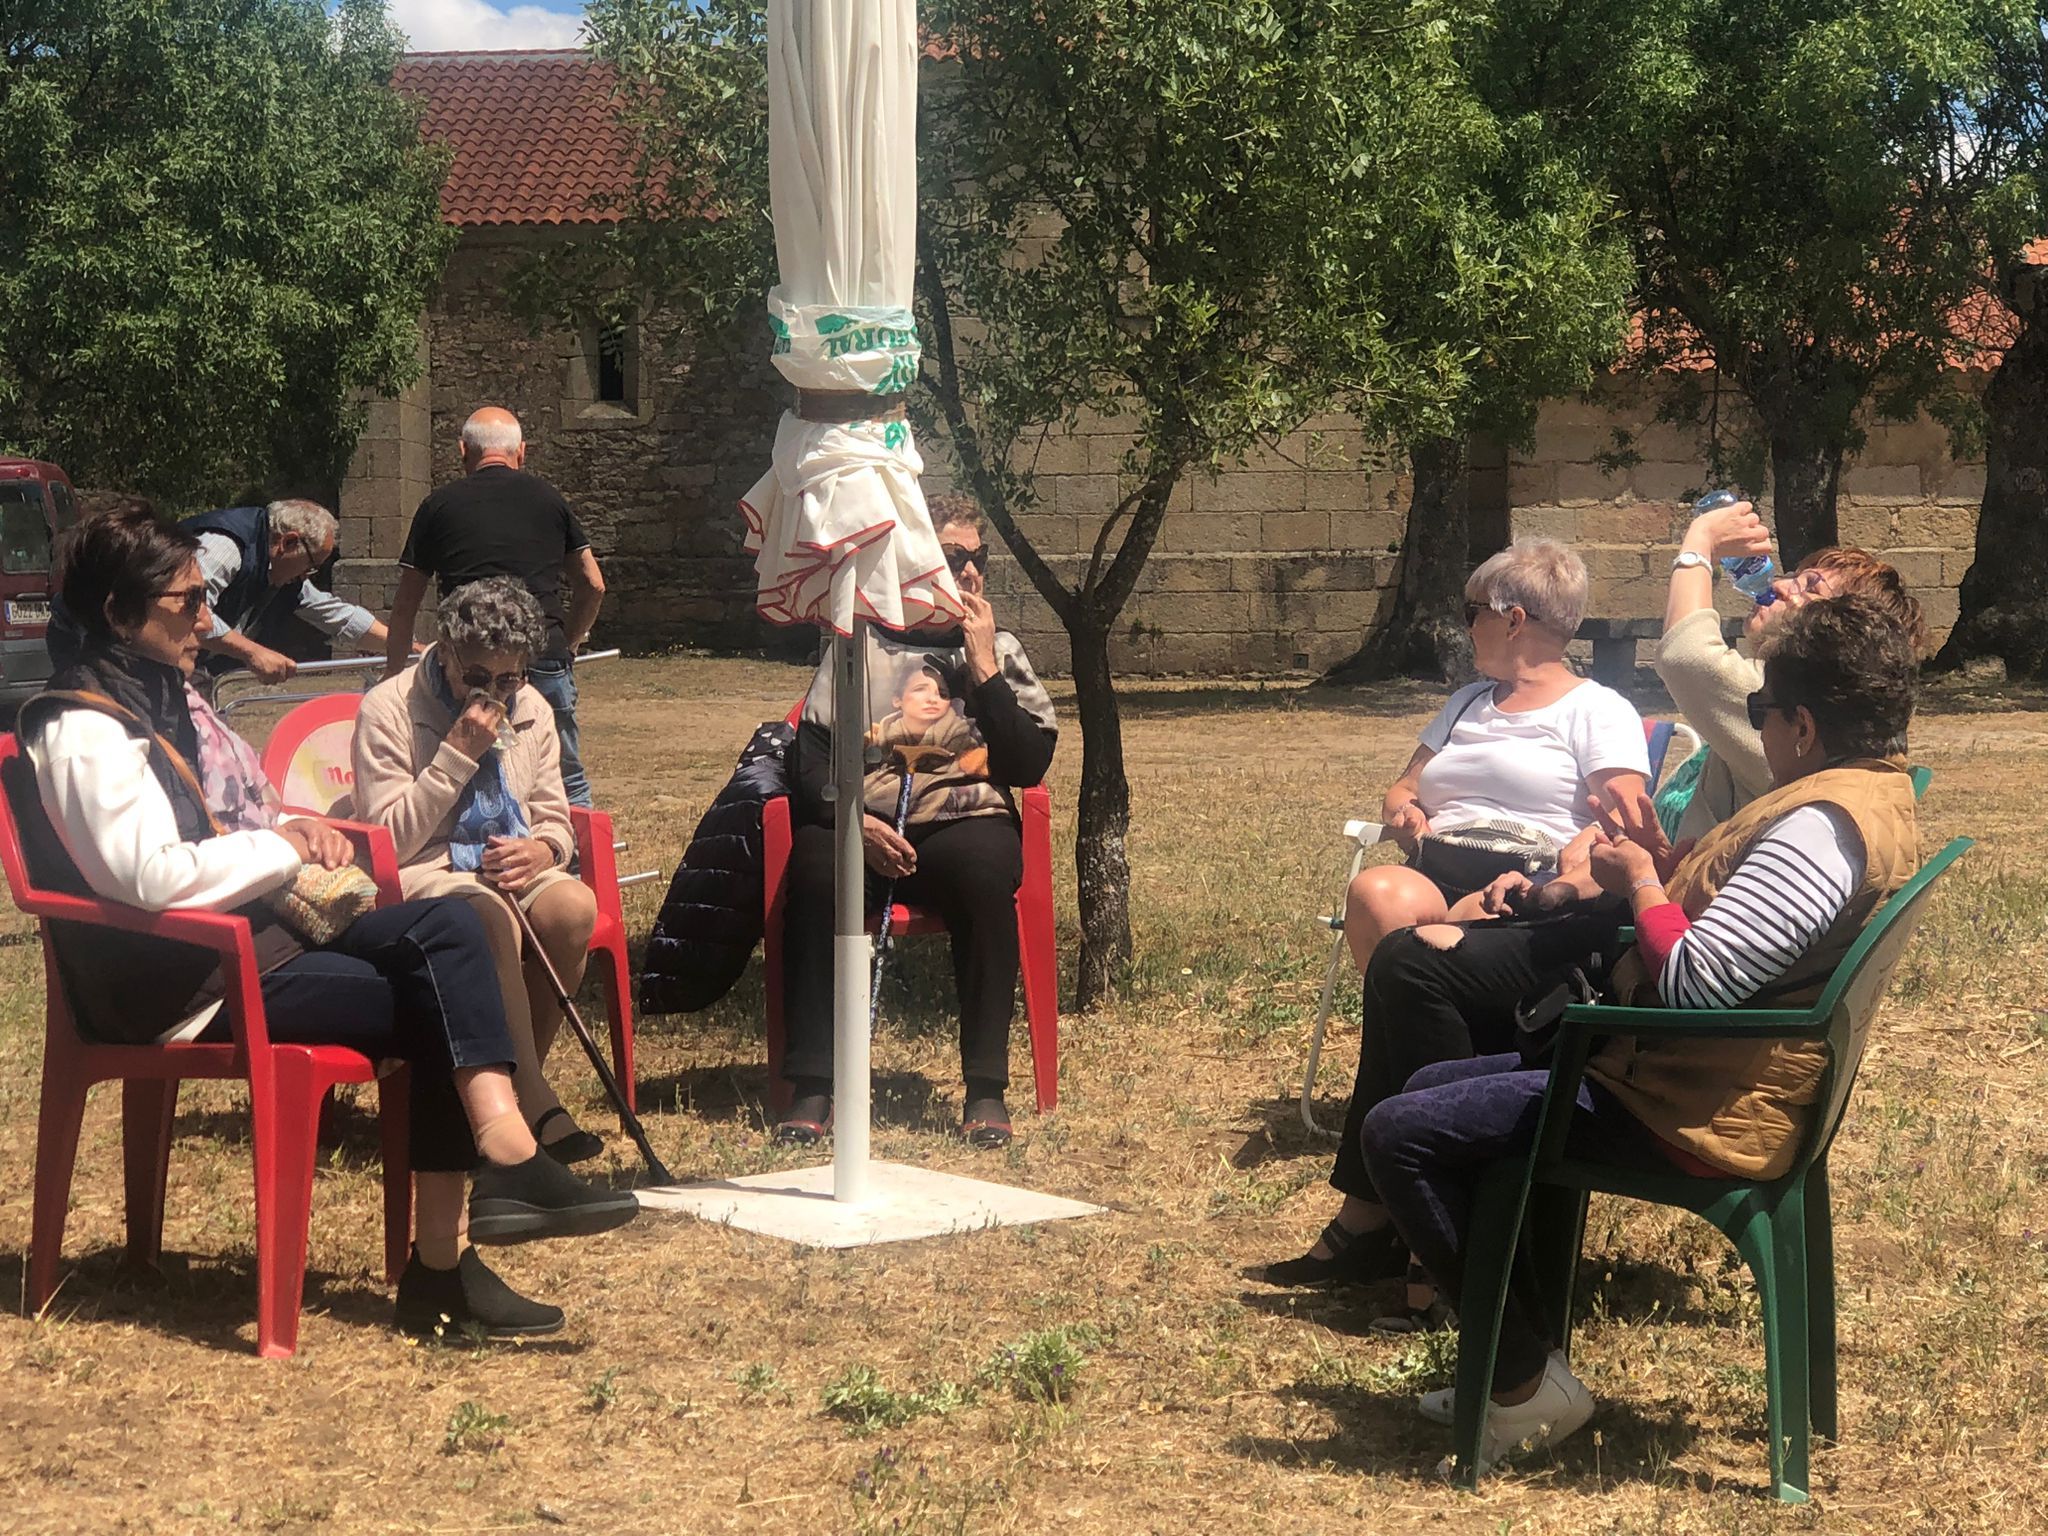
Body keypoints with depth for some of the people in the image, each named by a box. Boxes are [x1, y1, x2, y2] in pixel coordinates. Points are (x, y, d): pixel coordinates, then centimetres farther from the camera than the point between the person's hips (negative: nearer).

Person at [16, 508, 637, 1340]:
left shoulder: (164, 694, 16)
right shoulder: (83, 731, -15)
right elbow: (154, 876, -26)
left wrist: (300, 828, 1)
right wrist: (282, 847, -12)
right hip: (183, 982, -9)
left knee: (445, 925, -14)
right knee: (441, 1005, -17)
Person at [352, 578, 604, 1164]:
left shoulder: (531, 711, 12)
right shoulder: (388, 709, -6)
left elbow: (556, 822, 16)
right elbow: (390, 840, -13)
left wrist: (541, 850, -10)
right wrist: (458, 754, -19)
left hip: (506, 870, 5)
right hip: (422, 873, -5)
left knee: (574, 907, -30)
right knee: (493, 918, -39)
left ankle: (518, 1080, -15)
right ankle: (535, 1106, -38)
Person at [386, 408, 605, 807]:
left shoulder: (438, 506, 10)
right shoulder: (547, 498, 13)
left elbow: (405, 607, 13)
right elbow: (592, 586, 15)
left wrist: (392, 680, 21)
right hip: (545, 654, 1)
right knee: (568, 785, 10)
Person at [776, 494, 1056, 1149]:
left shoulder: (1000, 649, 16)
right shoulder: (860, 645, 14)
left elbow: (1029, 765, 3)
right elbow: (811, 756, 4)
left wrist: (983, 667, -2)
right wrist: (856, 822, -14)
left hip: (963, 822, 0)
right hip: (860, 823, 0)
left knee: (987, 872, -35)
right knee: (815, 868, -33)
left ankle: (986, 1089, -29)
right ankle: (812, 1088, -29)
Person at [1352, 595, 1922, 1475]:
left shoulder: (1822, 825, -25)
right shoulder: (1877, 792, 10)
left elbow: (1697, 980, -30)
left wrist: (1640, 882, -13)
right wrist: (1668, 863, 3)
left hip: (1690, 1116, -12)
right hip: (1691, 1073, 12)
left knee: (1398, 1132, -13)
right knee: (1433, 1087, 21)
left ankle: (1526, 1385, -4)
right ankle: (1509, 1360, 23)